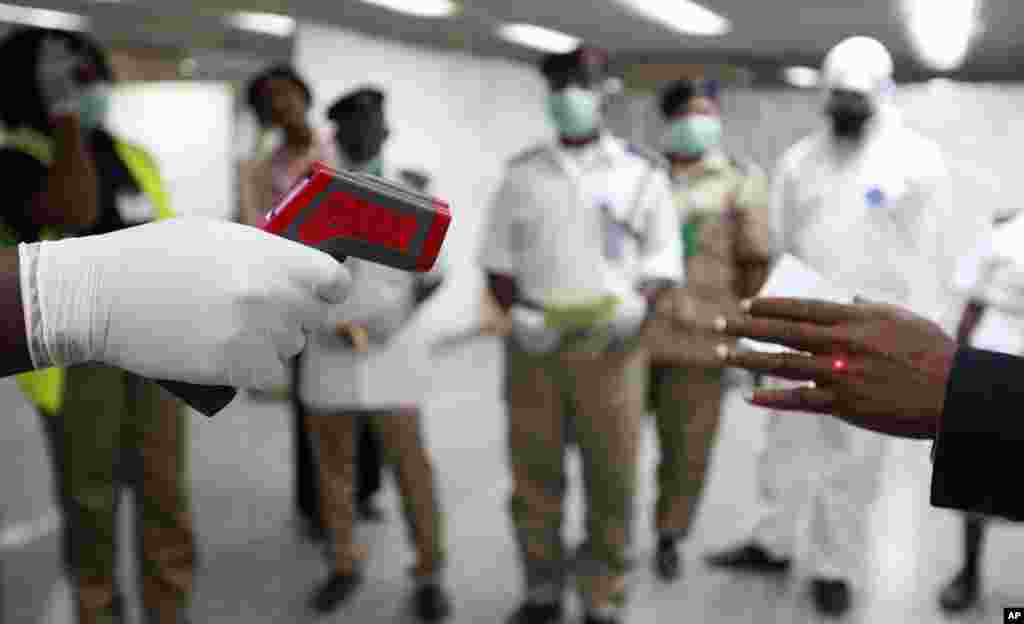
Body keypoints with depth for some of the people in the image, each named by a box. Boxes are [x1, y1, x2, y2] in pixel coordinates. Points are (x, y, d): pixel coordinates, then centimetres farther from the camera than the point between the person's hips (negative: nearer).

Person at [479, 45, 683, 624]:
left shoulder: (644, 171, 3)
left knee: (612, 478, 3)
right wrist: (517, 311, -7)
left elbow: (663, 260, 3)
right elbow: (497, 258, 11)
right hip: (534, 347, 2)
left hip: (611, 348, -2)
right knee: (534, 476, 8)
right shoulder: (523, 172, 9)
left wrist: (631, 309, -16)